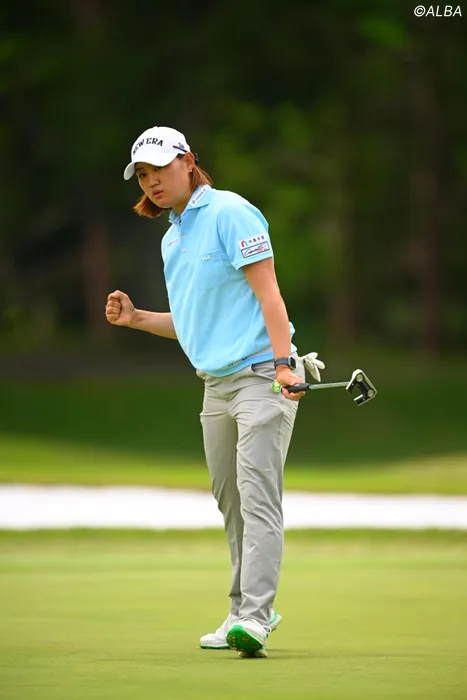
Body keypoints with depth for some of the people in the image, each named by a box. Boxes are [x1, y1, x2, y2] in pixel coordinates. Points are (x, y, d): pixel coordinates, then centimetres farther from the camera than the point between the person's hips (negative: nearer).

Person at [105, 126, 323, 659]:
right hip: (215, 384, 9)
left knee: (257, 496, -15)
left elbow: (267, 292, -14)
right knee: (230, 504, 11)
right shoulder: (171, 239, 18)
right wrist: (135, 318, 10)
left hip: (261, 375, -9)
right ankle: (245, 612, 20)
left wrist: (284, 363, -23)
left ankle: (253, 618, -22)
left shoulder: (230, 213, -8)